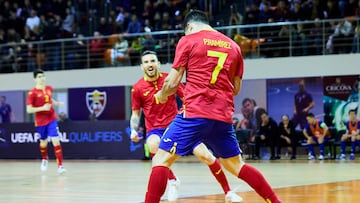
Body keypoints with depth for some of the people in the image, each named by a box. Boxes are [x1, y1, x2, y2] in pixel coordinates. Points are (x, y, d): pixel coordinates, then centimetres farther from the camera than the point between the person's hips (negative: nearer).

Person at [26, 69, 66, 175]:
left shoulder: (49, 88, 3)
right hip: (40, 122, -2)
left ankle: (60, 166, -14)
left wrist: (58, 103, 4)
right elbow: (29, 110, -16)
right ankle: (44, 159, 47)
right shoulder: (32, 93, -13)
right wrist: (42, 108, -26)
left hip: (52, 119, 2)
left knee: (56, 141, -11)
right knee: (43, 142, 17)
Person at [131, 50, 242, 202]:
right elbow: (135, 114, 7)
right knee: (154, 145, -38)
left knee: (205, 155, -11)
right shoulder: (137, 88, -4)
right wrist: (134, 130, -10)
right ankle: (172, 181, -13)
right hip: (155, 129, -1)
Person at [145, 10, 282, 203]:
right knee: (236, 165, 19)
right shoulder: (233, 46, 16)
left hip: (194, 113, -5)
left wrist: (161, 95, 21)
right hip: (223, 116, 5)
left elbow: (173, 82, 1)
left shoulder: (188, 40, 3)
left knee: (161, 159, 0)